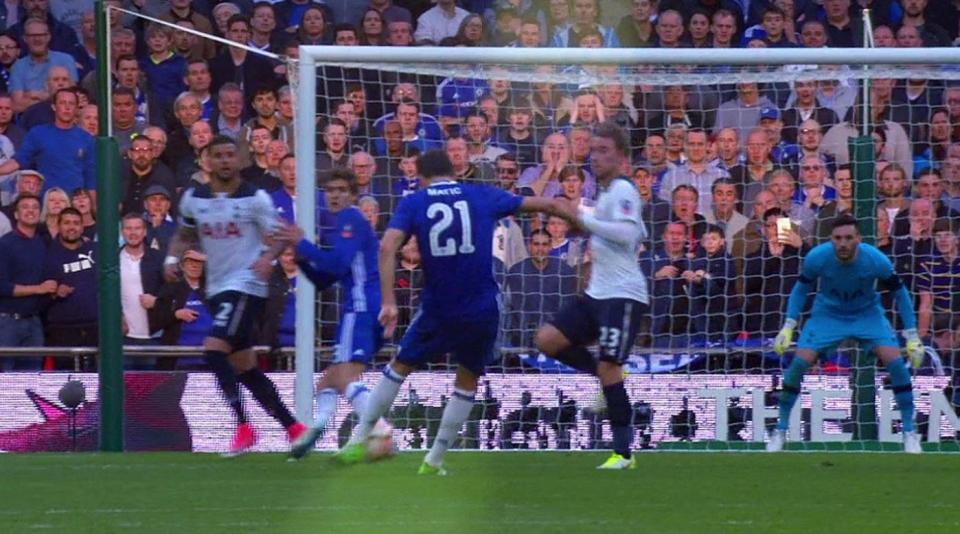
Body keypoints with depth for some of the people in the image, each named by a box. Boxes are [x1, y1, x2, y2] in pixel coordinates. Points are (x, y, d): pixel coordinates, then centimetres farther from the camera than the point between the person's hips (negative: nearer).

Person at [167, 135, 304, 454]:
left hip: (246, 286, -7)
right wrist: (173, 258, 1)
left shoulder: (255, 198, -8)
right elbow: (184, 235, 21)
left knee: (214, 350, -23)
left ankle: (243, 426, -16)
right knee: (244, 367, 10)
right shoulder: (193, 198, 6)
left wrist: (268, 257, -26)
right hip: (217, 289, 7)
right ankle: (293, 427, 21)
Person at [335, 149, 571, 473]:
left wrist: (388, 302, -16)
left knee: (400, 367, 19)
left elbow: (388, 246, -14)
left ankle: (359, 441, 19)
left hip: (438, 310, -1)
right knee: (467, 382, 19)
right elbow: (546, 205, 15)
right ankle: (435, 460, 19)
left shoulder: (413, 203, 3)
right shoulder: (482, 197, 7)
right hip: (482, 310, 1)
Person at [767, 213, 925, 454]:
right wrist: (788, 328, -8)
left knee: (896, 362, -19)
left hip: (867, 314, 0)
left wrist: (912, 337, -9)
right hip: (827, 314, 0)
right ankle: (780, 430, 3)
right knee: (798, 363, -16)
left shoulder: (876, 260, -26)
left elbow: (900, 292, -9)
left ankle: (910, 432, -4)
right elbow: (801, 288, -3)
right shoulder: (816, 258, -24)